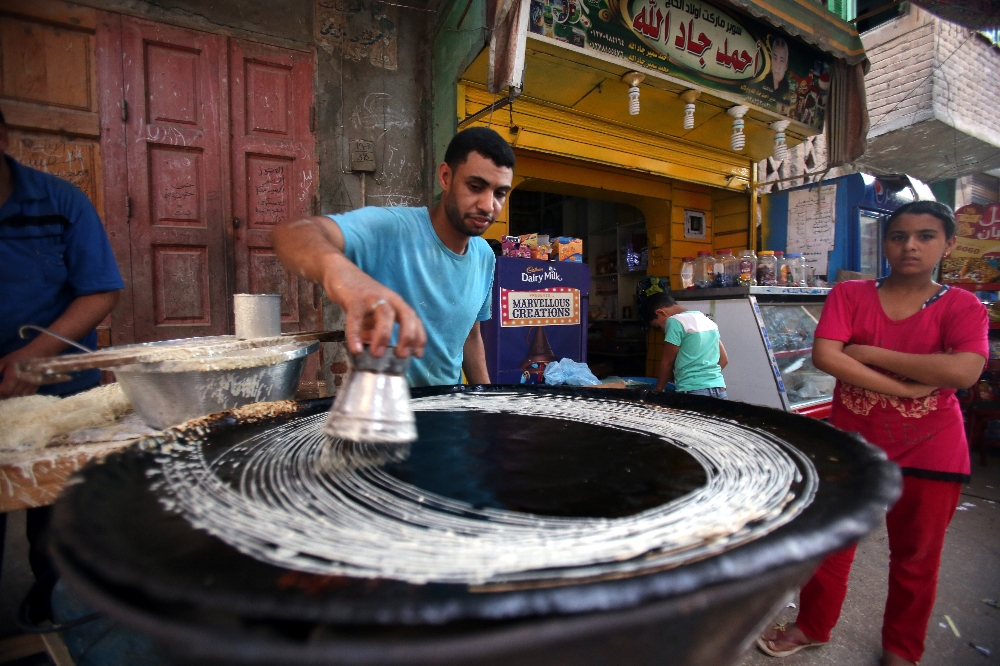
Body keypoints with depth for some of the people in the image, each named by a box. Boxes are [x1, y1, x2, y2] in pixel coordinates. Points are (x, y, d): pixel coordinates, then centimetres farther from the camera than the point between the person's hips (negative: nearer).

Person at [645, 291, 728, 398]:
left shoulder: (675, 322, -8)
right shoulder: (706, 319, 15)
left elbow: (667, 362, -3)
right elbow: (724, 359, 19)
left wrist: (658, 390, 9)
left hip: (693, 392, -8)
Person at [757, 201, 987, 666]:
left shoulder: (962, 307, -3)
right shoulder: (849, 295, -2)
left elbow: (964, 372, -21)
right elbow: (824, 356, -16)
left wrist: (869, 353, -18)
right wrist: (906, 387, -19)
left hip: (929, 450, 0)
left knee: (916, 556, 15)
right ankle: (812, 626, 34)